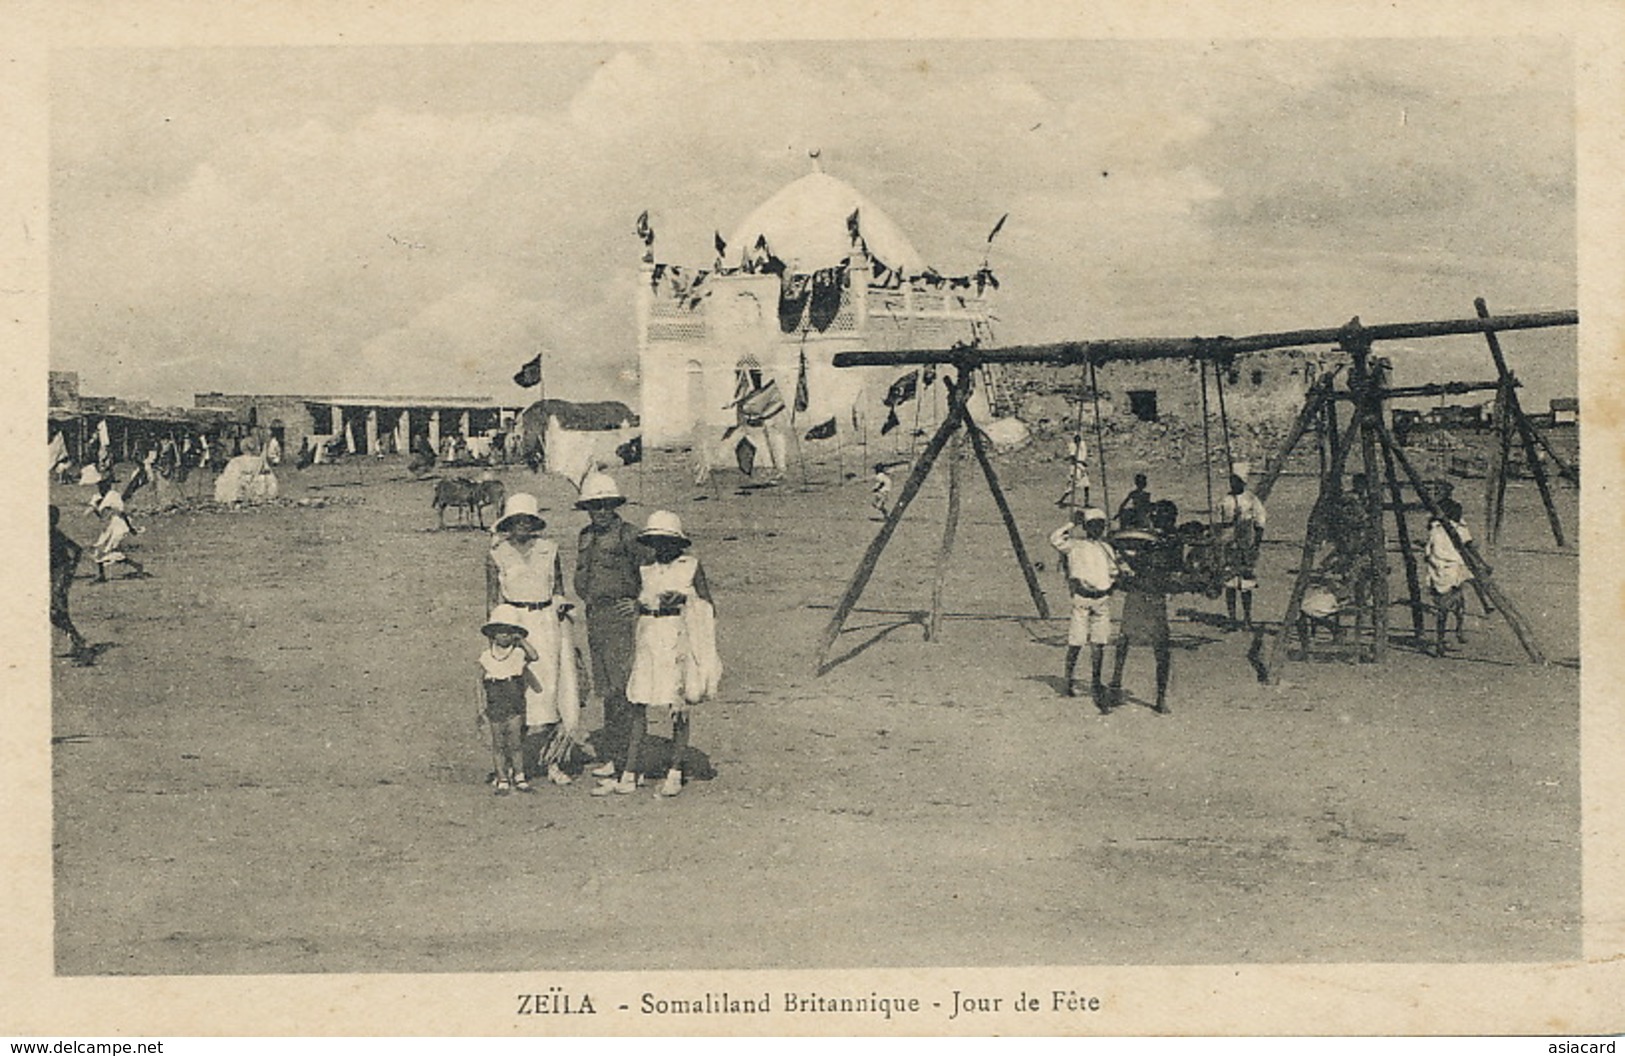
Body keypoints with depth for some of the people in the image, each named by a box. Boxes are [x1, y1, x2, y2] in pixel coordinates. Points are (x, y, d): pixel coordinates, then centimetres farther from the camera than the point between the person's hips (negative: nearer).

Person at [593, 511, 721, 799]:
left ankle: (675, 774, 10)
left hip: (679, 639, -3)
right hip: (648, 639, 3)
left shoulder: (691, 566, 1)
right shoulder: (645, 570, 11)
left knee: (679, 708, 2)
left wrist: (683, 599, -10)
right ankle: (629, 776, 1)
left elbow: (708, 608, 3)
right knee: (638, 707, 0)